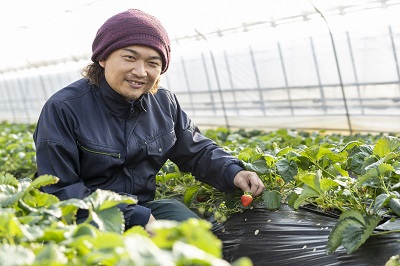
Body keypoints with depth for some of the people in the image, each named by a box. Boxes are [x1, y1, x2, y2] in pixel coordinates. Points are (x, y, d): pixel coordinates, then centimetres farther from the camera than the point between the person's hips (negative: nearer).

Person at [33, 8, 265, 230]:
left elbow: (197, 151, 15)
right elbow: (59, 189, -18)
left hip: (144, 207, 6)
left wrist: (233, 172, -9)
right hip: (85, 215, -5)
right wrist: (135, 216, -23)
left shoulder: (164, 103, 3)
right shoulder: (62, 109, -15)